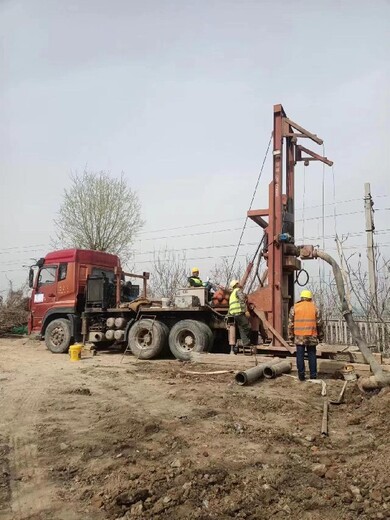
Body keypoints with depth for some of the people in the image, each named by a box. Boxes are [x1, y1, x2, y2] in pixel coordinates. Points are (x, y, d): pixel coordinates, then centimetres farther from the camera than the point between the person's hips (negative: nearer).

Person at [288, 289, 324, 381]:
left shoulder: (294, 308, 3)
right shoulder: (315, 308, 4)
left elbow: (291, 323, 2)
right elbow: (319, 324, 4)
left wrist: (291, 336, 9)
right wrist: (320, 336, 13)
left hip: (299, 336, 0)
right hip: (312, 336, 1)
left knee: (300, 355, 4)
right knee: (312, 355, 9)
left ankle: (301, 374, 3)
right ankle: (313, 375, 12)